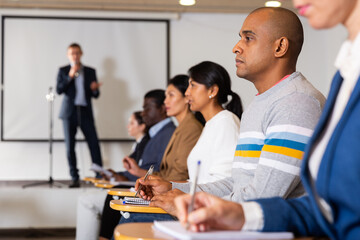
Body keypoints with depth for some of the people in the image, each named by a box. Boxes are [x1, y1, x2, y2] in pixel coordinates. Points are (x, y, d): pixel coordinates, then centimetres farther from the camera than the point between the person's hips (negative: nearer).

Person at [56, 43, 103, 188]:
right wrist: (70, 76, -12)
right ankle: (75, 178, 7)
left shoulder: (90, 71, 12)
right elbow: (59, 90, -3)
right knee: (70, 147, 0)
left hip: (85, 112, 0)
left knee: (94, 144, -10)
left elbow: (95, 95, 11)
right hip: (69, 112, 0)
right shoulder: (63, 71, 9)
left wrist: (94, 89, -12)